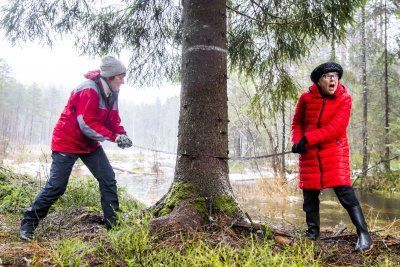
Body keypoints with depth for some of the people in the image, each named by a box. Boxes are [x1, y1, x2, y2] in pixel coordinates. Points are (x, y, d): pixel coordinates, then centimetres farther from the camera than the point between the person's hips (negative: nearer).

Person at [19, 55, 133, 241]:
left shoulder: (111, 92, 1)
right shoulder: (89, 91, -25)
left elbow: (113, 120, 6)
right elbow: (87, 124, -28)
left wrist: (122, 134, -13)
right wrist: (113, 137, -27)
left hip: (90, 144, 8)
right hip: (67, 142, -8)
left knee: (108, 180, -1)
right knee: (56, 186, -5)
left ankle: (114, 224, 6)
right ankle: (28, 223, 12)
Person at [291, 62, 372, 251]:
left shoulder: (344, 99, -8)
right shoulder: (306, 98, -2)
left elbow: (335, 127, -19)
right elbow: (297, 123, 9)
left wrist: (306, 139, -23)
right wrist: (297, 141, -10)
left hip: (335, 152, -3)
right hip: (309, 154, 3)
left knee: (344, 192, -14)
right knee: (310, 195, 11)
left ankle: (363, 235, -2)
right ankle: (313, 233, 30)